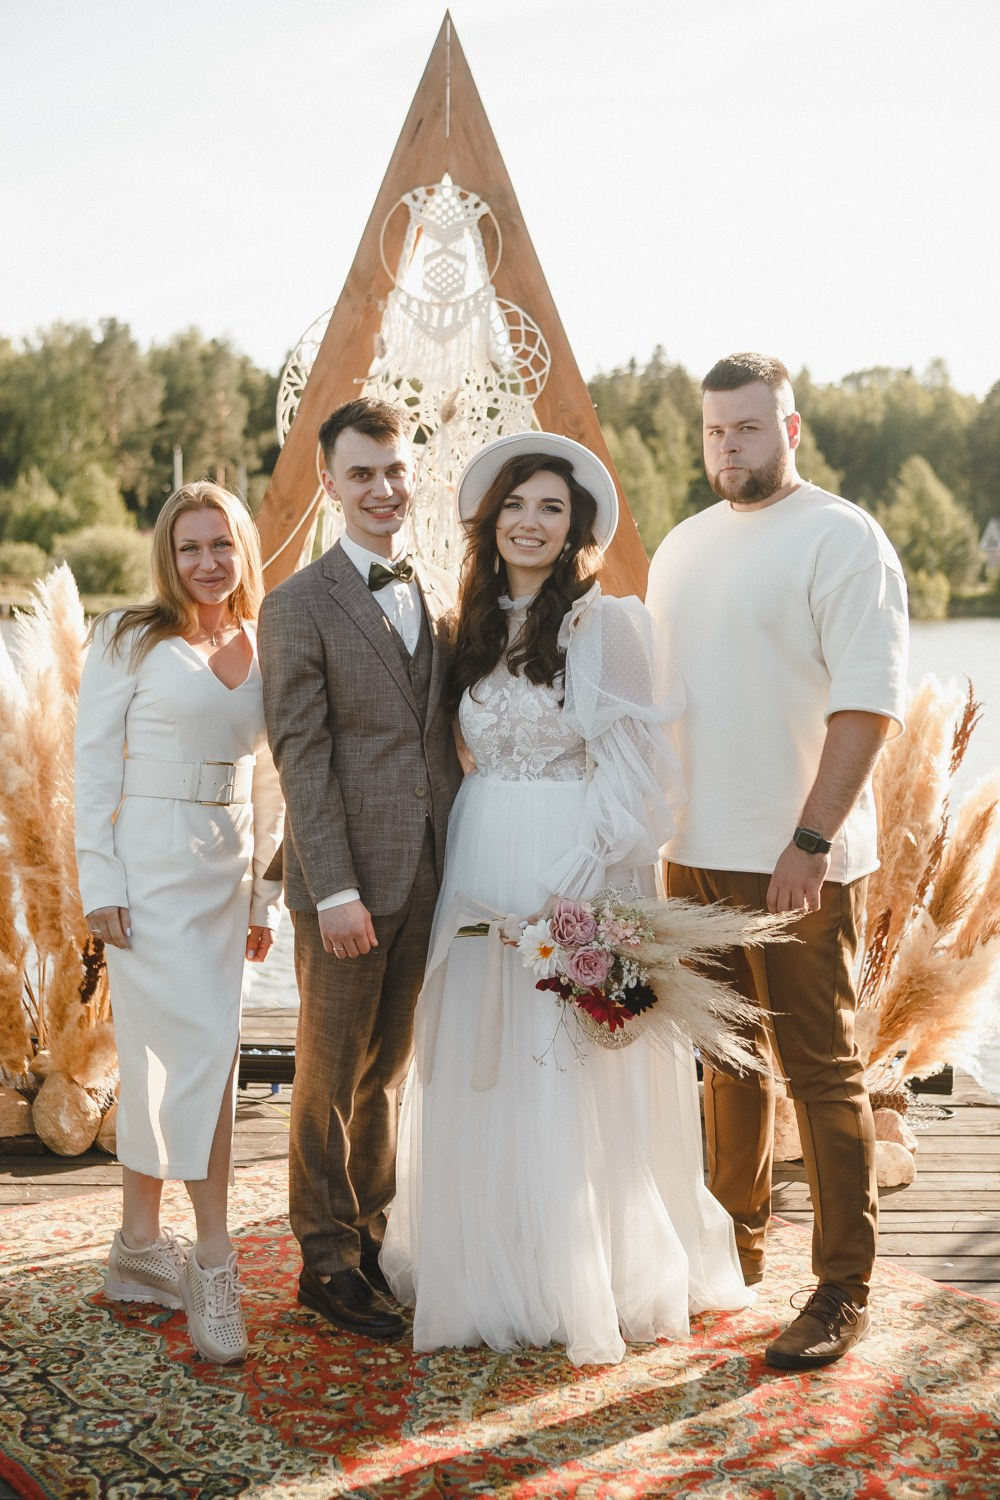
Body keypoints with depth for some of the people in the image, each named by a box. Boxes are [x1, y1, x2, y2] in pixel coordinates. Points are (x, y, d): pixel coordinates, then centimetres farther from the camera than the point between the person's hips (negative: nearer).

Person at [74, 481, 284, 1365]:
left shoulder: (261, 650, 11)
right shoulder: (131, 639, -2)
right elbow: (94, 761, -4)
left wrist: (263, 895, 14)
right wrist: (99, 882, -11)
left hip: (226, 871, 5)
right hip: (149, 866, -5)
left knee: (162, 1059, 10)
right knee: (203, 1046, -11)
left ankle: (141, 1245, 21)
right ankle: (213, 1260, -2)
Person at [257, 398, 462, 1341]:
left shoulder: (447, 592, 9)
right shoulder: (297, 607, -6)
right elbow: (301, 758, -11)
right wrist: (336, 891, -16)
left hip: (430, 873, 5)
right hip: (346, 878, -5)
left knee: (388, 1067, 16)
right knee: (331, 1071, 7)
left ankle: (367, 1230, 31)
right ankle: (326, 1258, 21)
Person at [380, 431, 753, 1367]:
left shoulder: (607, 624, -7)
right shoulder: (477, 627, 12)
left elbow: (632, 771, -10)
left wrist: (575, 885, -16)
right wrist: (468, 864, 6)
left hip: (577, 868, -6)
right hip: (482, 866, 6)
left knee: (572, 1080, 0)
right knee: (482, 1073, 10)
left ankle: (591, 1281, 17)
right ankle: (488, 1266, 24)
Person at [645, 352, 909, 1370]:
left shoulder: (843, 539, -7)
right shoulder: (680, 549, 14)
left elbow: (868, 704, -14)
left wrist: (811, 842, -20)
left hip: (800, 861, -6)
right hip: (697, 853, 7)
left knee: (821, 1071, 0)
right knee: (729, 1059, 17)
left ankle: (843, 1290, 12)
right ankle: (735, 1248, 33)